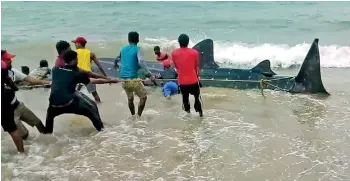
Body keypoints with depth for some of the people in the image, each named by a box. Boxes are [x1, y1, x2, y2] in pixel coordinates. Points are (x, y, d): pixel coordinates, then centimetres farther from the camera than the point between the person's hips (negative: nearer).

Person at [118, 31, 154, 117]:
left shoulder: (123, 49, 12)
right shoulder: (137, 49, -6)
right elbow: (141, 62, -22)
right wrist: (150, 74, -21)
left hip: (123, 78, 6)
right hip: (133, 78, -6)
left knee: (130, 98, 20)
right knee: (143, 97, 6)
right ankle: (138, 116, 0)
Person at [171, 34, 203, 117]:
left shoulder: (174, 53, -4)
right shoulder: (194, 52, -9)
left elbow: (176, 66, 8)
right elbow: (196, 66, 3)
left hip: (182, 81, 1)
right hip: (193, 80, -1)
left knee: (185, 98, 16)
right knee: (197, 96, 18)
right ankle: (200, 112, 24)